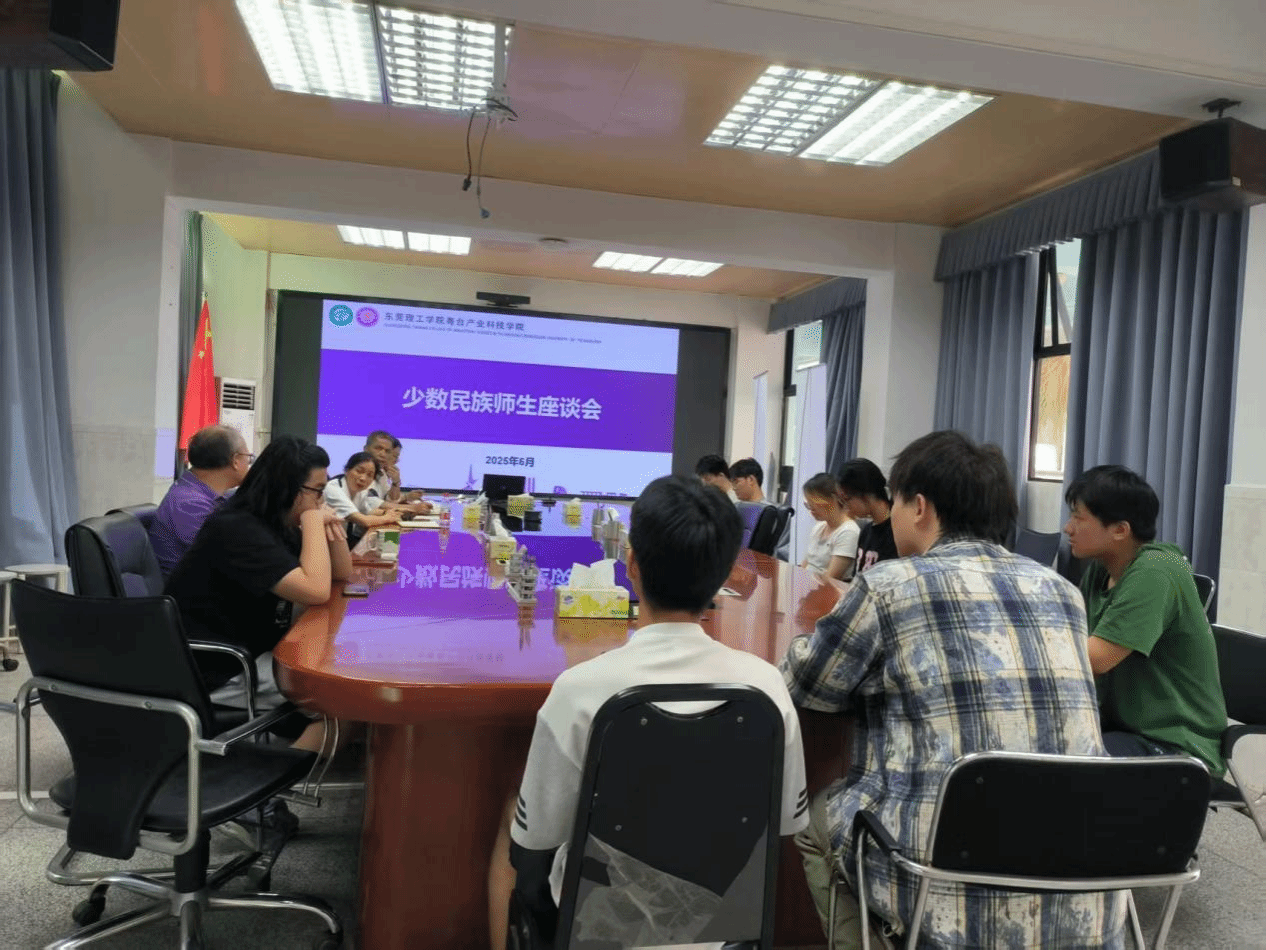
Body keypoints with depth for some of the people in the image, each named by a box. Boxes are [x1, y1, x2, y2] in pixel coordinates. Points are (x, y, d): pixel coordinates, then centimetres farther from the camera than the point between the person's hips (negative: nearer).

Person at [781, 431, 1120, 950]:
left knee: (818, 816, 22)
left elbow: (804, 683, 8)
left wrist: (846, 632, 30)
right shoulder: (1060, 590, 9)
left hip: (957, 895, -5)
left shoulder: (889, 585, -6)